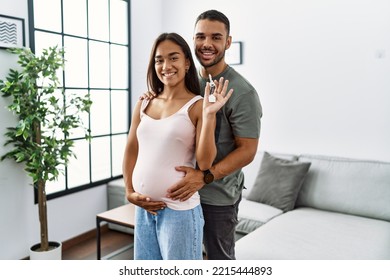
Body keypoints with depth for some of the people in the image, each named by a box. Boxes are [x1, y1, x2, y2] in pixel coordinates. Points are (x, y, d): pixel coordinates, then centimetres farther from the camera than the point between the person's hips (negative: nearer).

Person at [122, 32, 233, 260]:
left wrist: (209, 115, -23)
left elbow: (205, 162, -15)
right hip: (143, 207, 5)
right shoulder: (144, 104, 6)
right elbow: (131, 150, 12)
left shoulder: (197, 105, -9)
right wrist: (129, 192, 3)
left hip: (179, 209, -5)